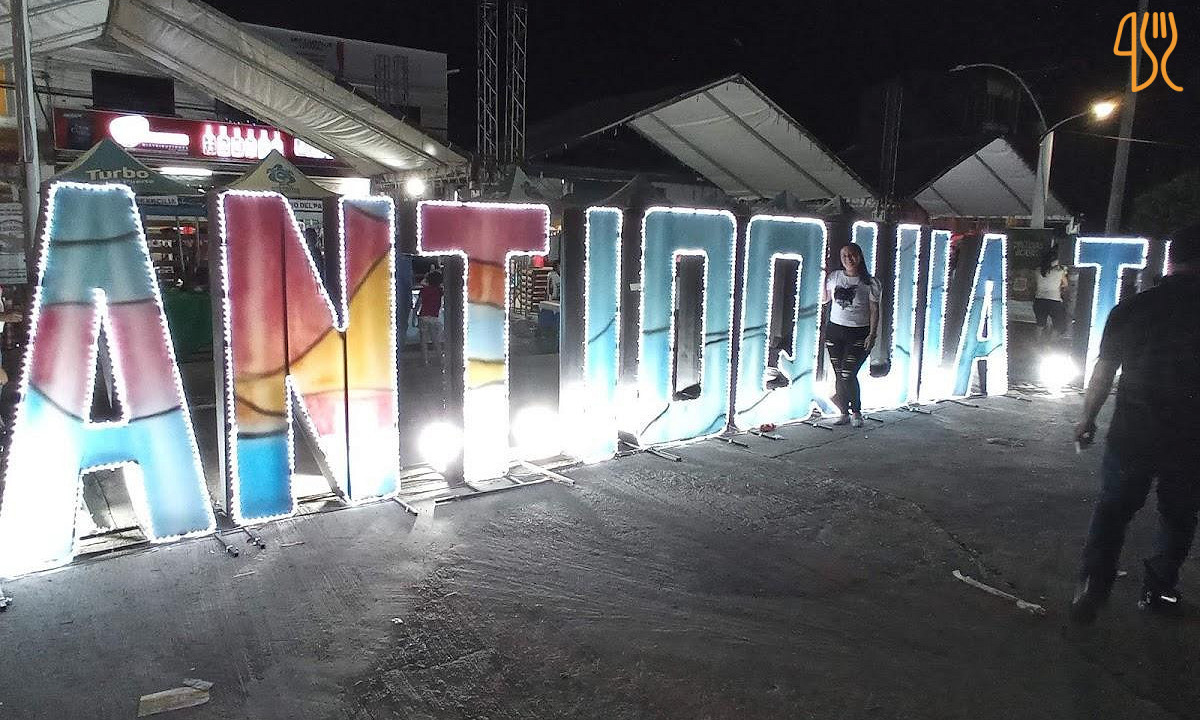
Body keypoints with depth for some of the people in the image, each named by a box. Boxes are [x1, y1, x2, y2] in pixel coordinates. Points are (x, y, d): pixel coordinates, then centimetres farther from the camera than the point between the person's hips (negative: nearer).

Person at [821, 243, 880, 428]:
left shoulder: (869, 282, -2)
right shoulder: (834, 277, 7)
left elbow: (874, 310, -3)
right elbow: (823, 299, 16)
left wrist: (872, 334, -10)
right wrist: (822, 279, 4)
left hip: (858, 334, -4)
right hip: (834, 330, 4)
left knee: (848, 375, -11)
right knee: (839, 375, 5)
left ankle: (856, 413, 8)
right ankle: (844, 413, 16)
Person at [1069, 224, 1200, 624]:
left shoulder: (1131, 309, -5)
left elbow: (1103, 371, 0)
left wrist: (1088, 418, 13)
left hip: (1131, 433, 1)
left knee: (1111, 511, 13)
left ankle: (1092, 589, 3)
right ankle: (1157, 591, 26)